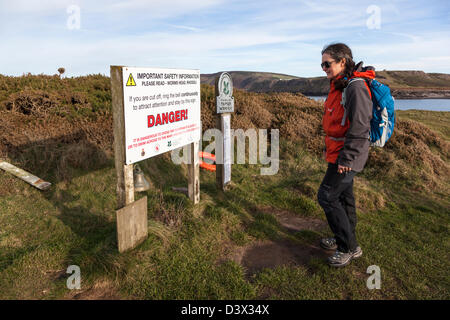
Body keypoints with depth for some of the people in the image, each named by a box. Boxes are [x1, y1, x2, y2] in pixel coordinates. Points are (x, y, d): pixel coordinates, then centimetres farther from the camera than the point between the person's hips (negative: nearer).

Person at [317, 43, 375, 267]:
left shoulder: (355, 87, -20)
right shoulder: (339, 85, 10)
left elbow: (359, 127, -24)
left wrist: (346, 158, -23)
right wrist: (329, 147, 21)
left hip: (348, 155, -9)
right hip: (338, 151, 9)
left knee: (327, 197, -5)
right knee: (343, 195, 18)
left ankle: (349, 248, 8)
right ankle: (344, 239, 34)